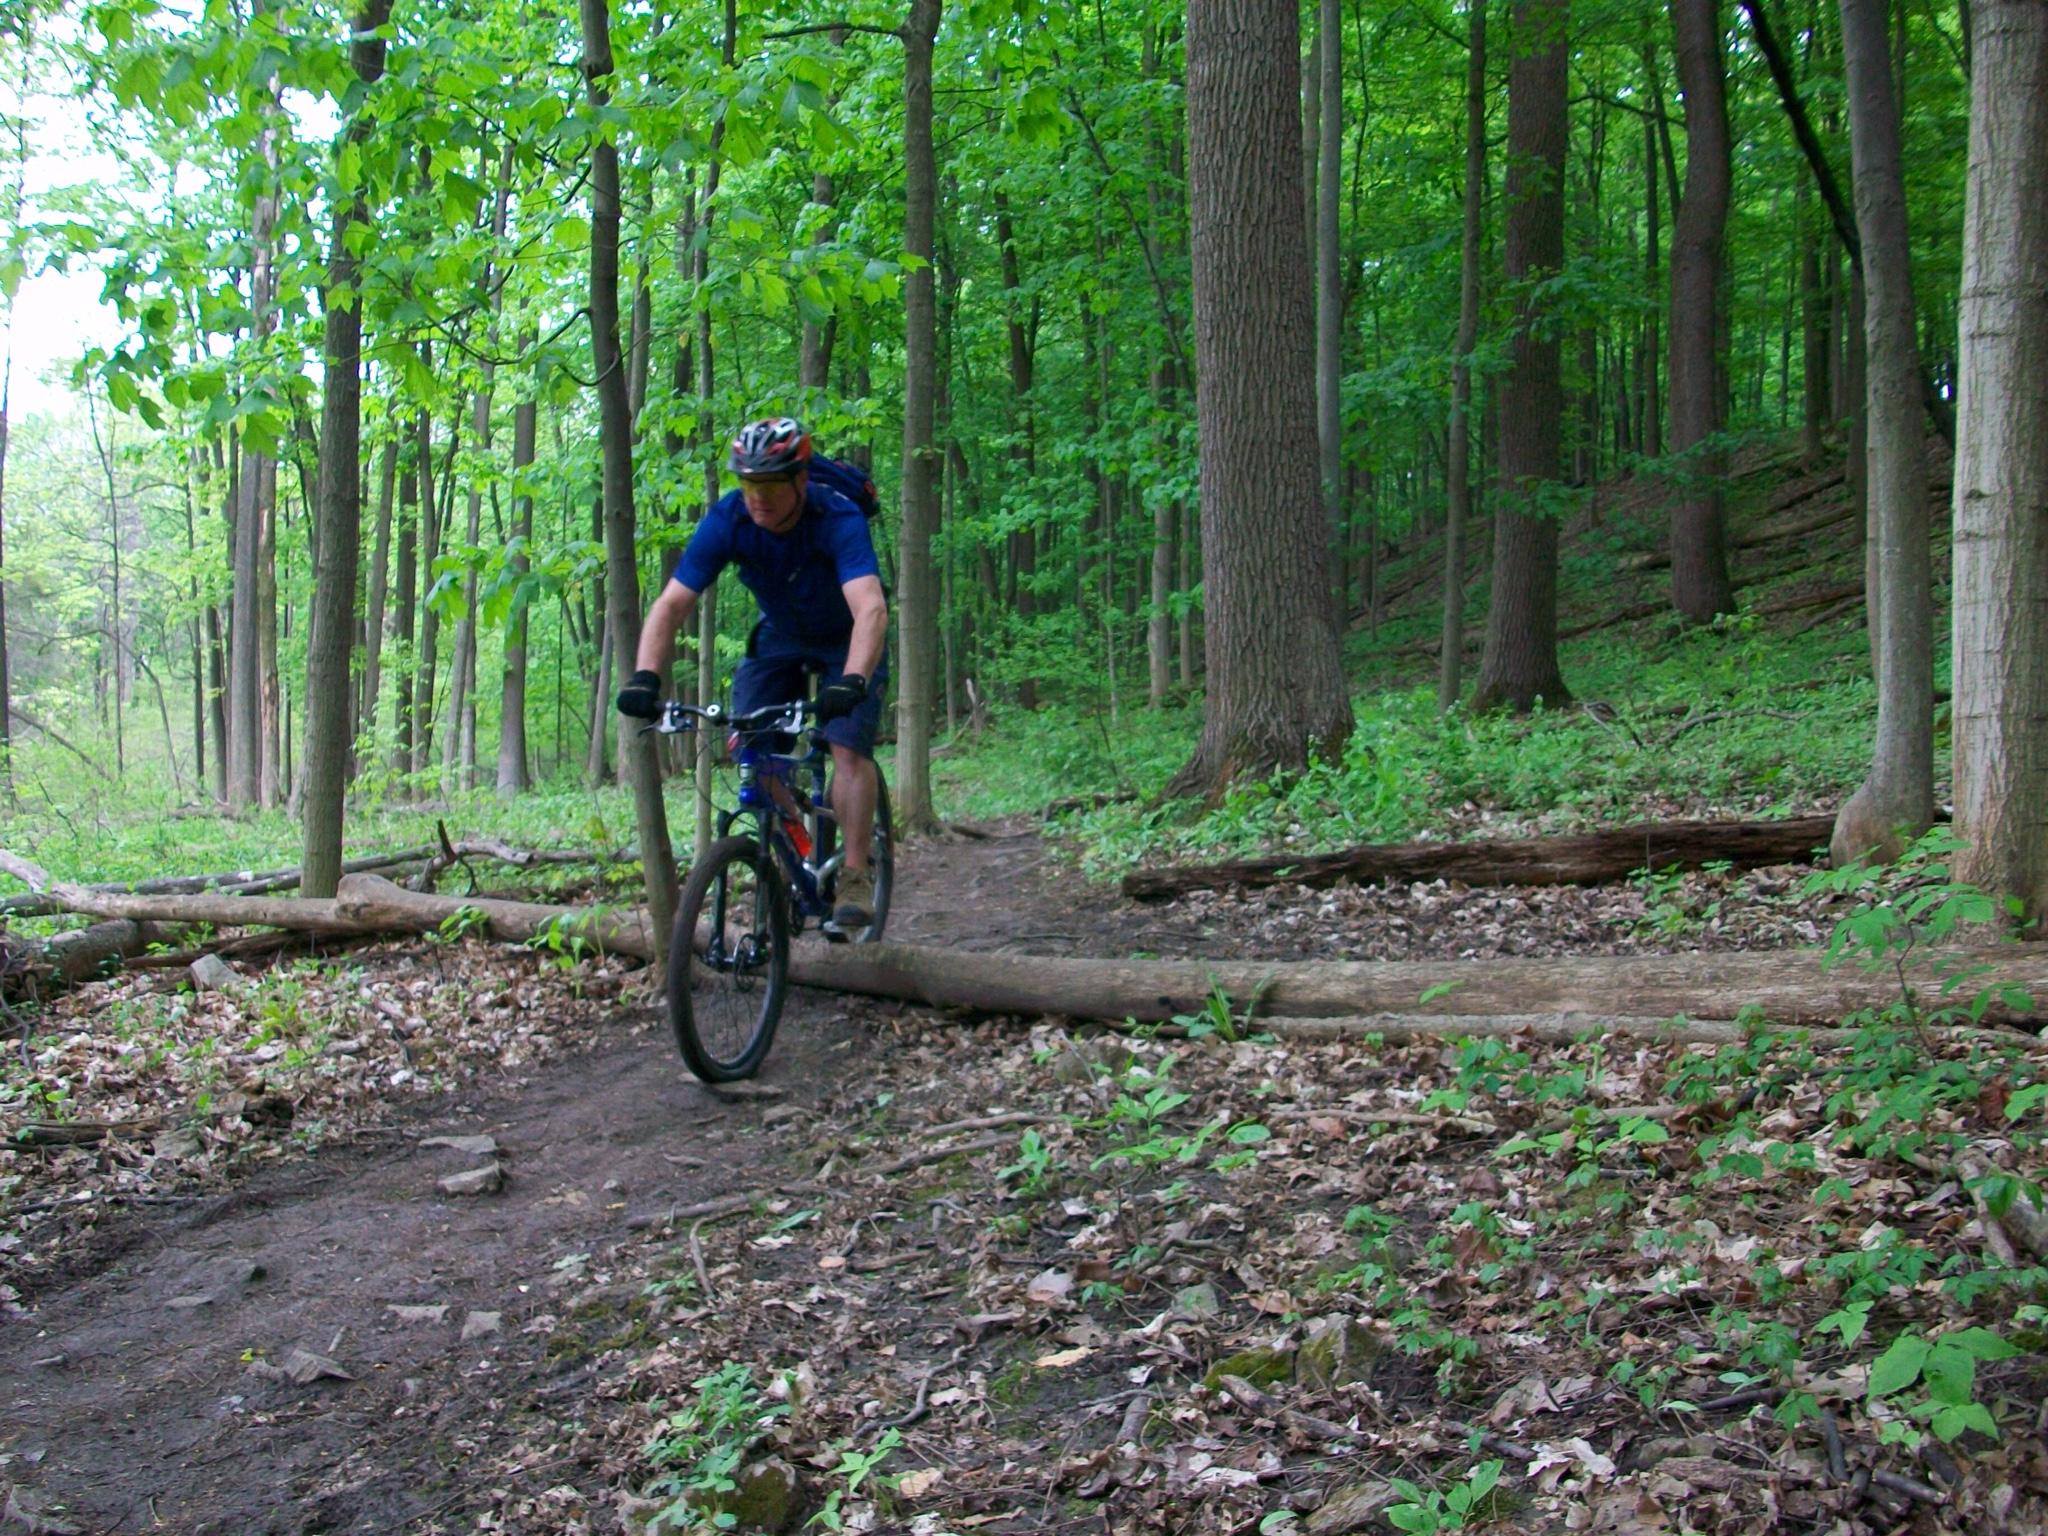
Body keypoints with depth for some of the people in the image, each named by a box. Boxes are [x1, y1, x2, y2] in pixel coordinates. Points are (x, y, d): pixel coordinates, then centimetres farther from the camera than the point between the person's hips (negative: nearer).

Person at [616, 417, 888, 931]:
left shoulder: (838, 520, -34)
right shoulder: (727, 521, -24)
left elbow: (871, 609, -48)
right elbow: (671, 604, -28)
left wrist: (851, 681, -64)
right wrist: (645, 676, -43)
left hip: (847, 641, -4)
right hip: (779, 638, 4)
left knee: (848, 748, -20)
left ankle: (856, 877, -12)